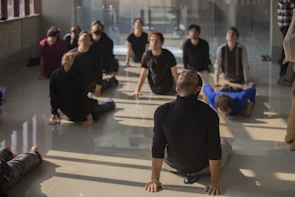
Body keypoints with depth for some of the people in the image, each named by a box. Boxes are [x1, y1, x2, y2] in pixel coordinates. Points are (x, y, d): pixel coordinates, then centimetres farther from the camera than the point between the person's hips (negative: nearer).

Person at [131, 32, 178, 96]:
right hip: (154, 90, 2)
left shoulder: (168, 55, -18)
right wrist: (137, 90, -14)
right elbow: (143, 75, -7)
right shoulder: (147, 55, -13)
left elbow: (174, 74, -12)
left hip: (167, 89, -2)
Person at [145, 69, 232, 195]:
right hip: (203, 167, 0)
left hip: (172, 166, 1)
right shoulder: (208, 113, -29)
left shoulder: (162, 112, -26)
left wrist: (155, 179, -8)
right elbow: (214, 151, -24)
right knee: (224, 144, 31)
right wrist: (215, 182, -15)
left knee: (153, 146, 34)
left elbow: (157, 148, -18)